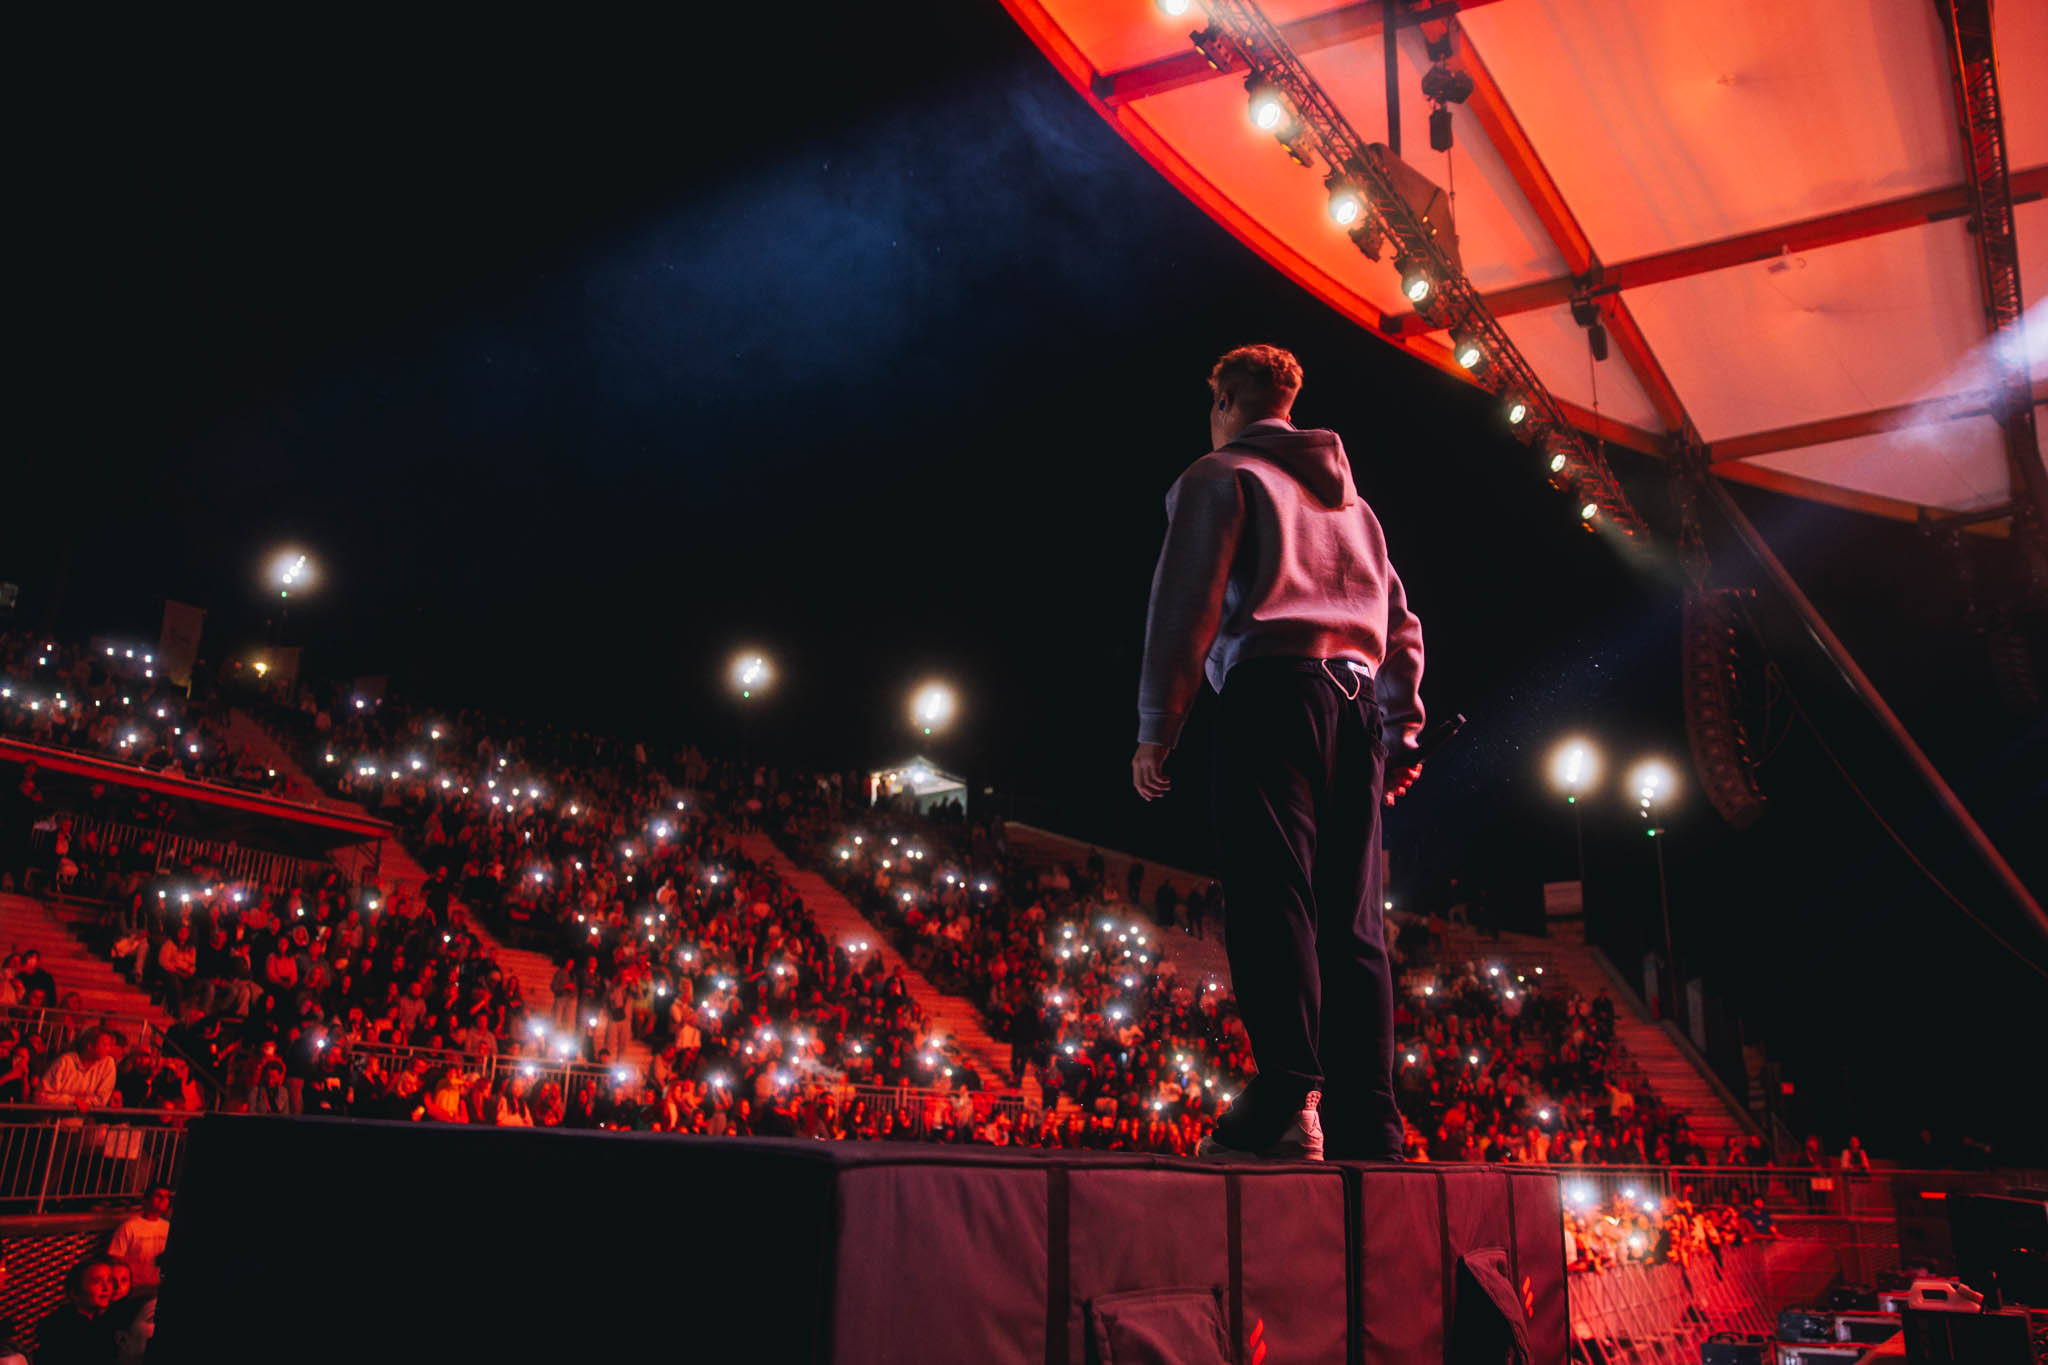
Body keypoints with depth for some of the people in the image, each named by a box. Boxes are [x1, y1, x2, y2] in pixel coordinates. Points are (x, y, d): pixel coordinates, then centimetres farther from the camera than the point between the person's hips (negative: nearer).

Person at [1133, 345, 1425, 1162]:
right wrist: (1401, 735, 23)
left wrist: (1155, 726, -4)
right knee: (1352, 916, 2)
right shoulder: (1350, 499, 29)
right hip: (1358, 704, 6)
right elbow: (1401, 626, 23)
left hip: (1272, 690, -6)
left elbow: (1187, 600, -4)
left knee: (1271, 891, -14)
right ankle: (1368, 1122, 0)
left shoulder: (1219, 475, 9)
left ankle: (1288, 1100, -25)